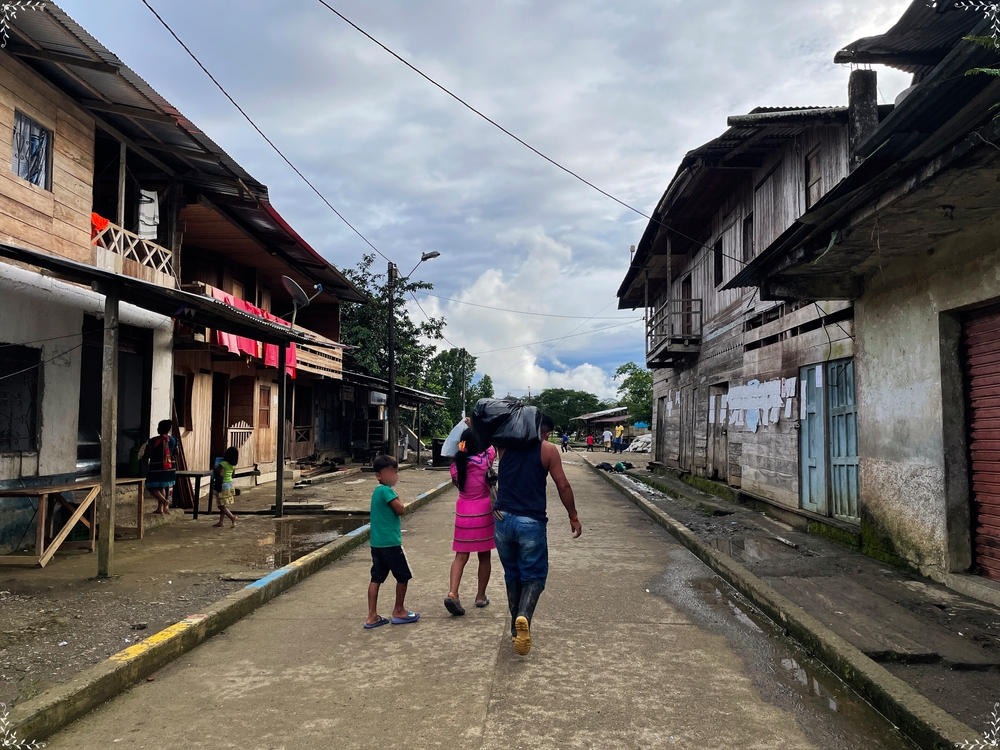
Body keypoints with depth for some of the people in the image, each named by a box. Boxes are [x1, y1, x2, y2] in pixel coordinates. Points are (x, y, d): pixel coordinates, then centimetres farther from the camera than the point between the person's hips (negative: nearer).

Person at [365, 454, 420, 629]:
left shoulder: (377, 491, 13)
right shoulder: (386, 490, -16)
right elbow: (400, 510, -16)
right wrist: (397, 497, -2)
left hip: (376, 542, 9)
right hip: (390, 542, -9)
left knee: (376, 578, 8)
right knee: (403, 575, 8)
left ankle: (372, 616, 9)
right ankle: (399, 611, 19)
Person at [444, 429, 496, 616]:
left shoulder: (456, 465, -4)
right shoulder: (485, 458, -14)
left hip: (463, 513, 3)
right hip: (483, 512, -3)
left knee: (461, 556, 6)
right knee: (484, 556, 13)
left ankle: (452, 593, -12)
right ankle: (481, 596, 21)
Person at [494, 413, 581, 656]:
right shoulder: (548, 450, -1)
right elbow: (563, 486, -1)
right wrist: (574, 518, 7)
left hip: (503, 518, 4)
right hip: (531, 522, -3)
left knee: (512, 575, 17)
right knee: (534, 576, 5)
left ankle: (516, 627, 23)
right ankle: (523, 617, -21)